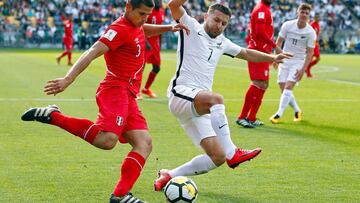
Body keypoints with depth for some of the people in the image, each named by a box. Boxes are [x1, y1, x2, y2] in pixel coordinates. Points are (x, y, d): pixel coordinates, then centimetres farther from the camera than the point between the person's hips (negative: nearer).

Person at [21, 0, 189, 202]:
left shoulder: (136, 27, 18)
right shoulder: (120, 29, -10)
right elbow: (92, 53, -21)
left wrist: (168, 28, 34)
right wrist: (68, 79, -32)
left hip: (128, 97, 10)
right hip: (116, 90, -10)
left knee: (145, 144, -2)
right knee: (107, 140, -31)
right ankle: (53, 116, -18)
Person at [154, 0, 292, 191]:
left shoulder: (221, 42, 21)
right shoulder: (192, 28, 1)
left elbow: (246, 53, 36)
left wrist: (272, 58, 30)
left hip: (199, 108, 8)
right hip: (181, 93, -8)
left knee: (217, 157, -3)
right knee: (216, 99, -39)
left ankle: (169, 176, 9)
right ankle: (231, 153, -34)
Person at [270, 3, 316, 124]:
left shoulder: (311, 32, -11)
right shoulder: (287, 25, -6)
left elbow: (310, 52, -8)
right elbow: (279, 41, 5)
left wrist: (303, 69, -15)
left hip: (298, 62, -3)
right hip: (285, 60, 3)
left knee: (288, 86, -18)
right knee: (283, 88, 0)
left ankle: (279, 114, -18)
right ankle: (297, 111, 22)